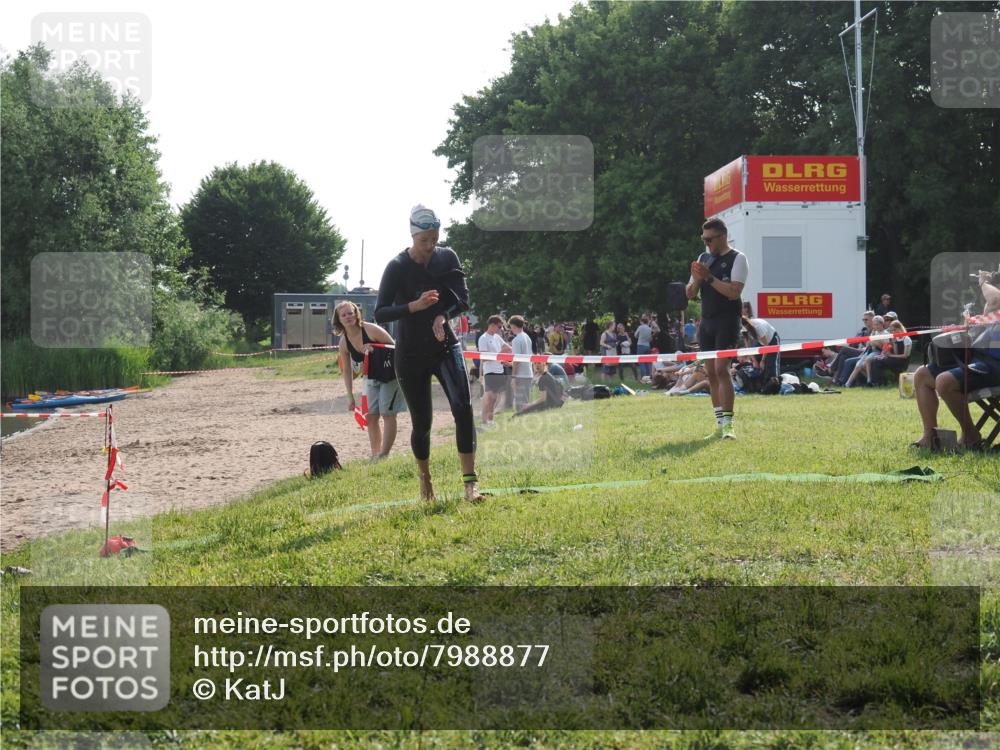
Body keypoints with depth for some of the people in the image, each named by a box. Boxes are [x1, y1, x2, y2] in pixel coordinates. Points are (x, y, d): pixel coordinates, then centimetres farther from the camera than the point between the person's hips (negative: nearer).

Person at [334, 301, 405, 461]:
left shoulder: (371, 330, -23)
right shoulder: (344, 343, -7)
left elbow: (393, 346, -14)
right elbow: (347, 371, 2)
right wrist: (351, 397, 1)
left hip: (390, 374, -6)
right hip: (372, 378, 6)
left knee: (387, 414, -8)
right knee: (371, 416, 5)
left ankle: (384, 455, -6)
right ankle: (375, 455, 15)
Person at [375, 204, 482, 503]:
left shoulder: (447, 258, -2)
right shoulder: (397, 267, -12)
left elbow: (463, 299, -2)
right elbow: (380, 313, -16)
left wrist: (443, 315, -22)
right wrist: (415, 306, -31)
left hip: (445, 346, 2)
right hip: (411, 355, -2)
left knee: (463, 406, -19)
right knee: (422, 423, 5)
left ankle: (470, 481, -21)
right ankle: (425, 479, 30)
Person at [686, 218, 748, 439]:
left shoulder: (737, 258, -4)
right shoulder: (703, 258, 15)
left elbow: (733, 292, -16)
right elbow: (690, 294, 15)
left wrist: (709, 277, -18)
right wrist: (697, 279, -4)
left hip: (727, 321, -7)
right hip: (706, 321, 7)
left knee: (721, 369, -16)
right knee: (710, 372, 5)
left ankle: (728, 424, -16)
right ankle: (720, 425, 9)